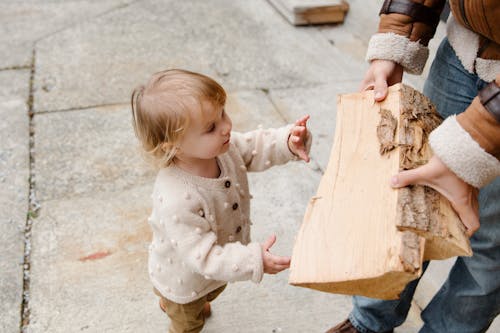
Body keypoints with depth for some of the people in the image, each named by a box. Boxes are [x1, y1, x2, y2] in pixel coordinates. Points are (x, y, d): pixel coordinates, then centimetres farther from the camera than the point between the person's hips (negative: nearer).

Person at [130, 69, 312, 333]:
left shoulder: (222, 146, -25)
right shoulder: (177, 201, -47)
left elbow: (256, 147, -11)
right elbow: (203, 256, -40)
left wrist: (288, 141, -30)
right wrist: (254, 261, -44)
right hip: (184, 279, -7)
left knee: (213, 292, 42)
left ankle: (169, 303, 73)